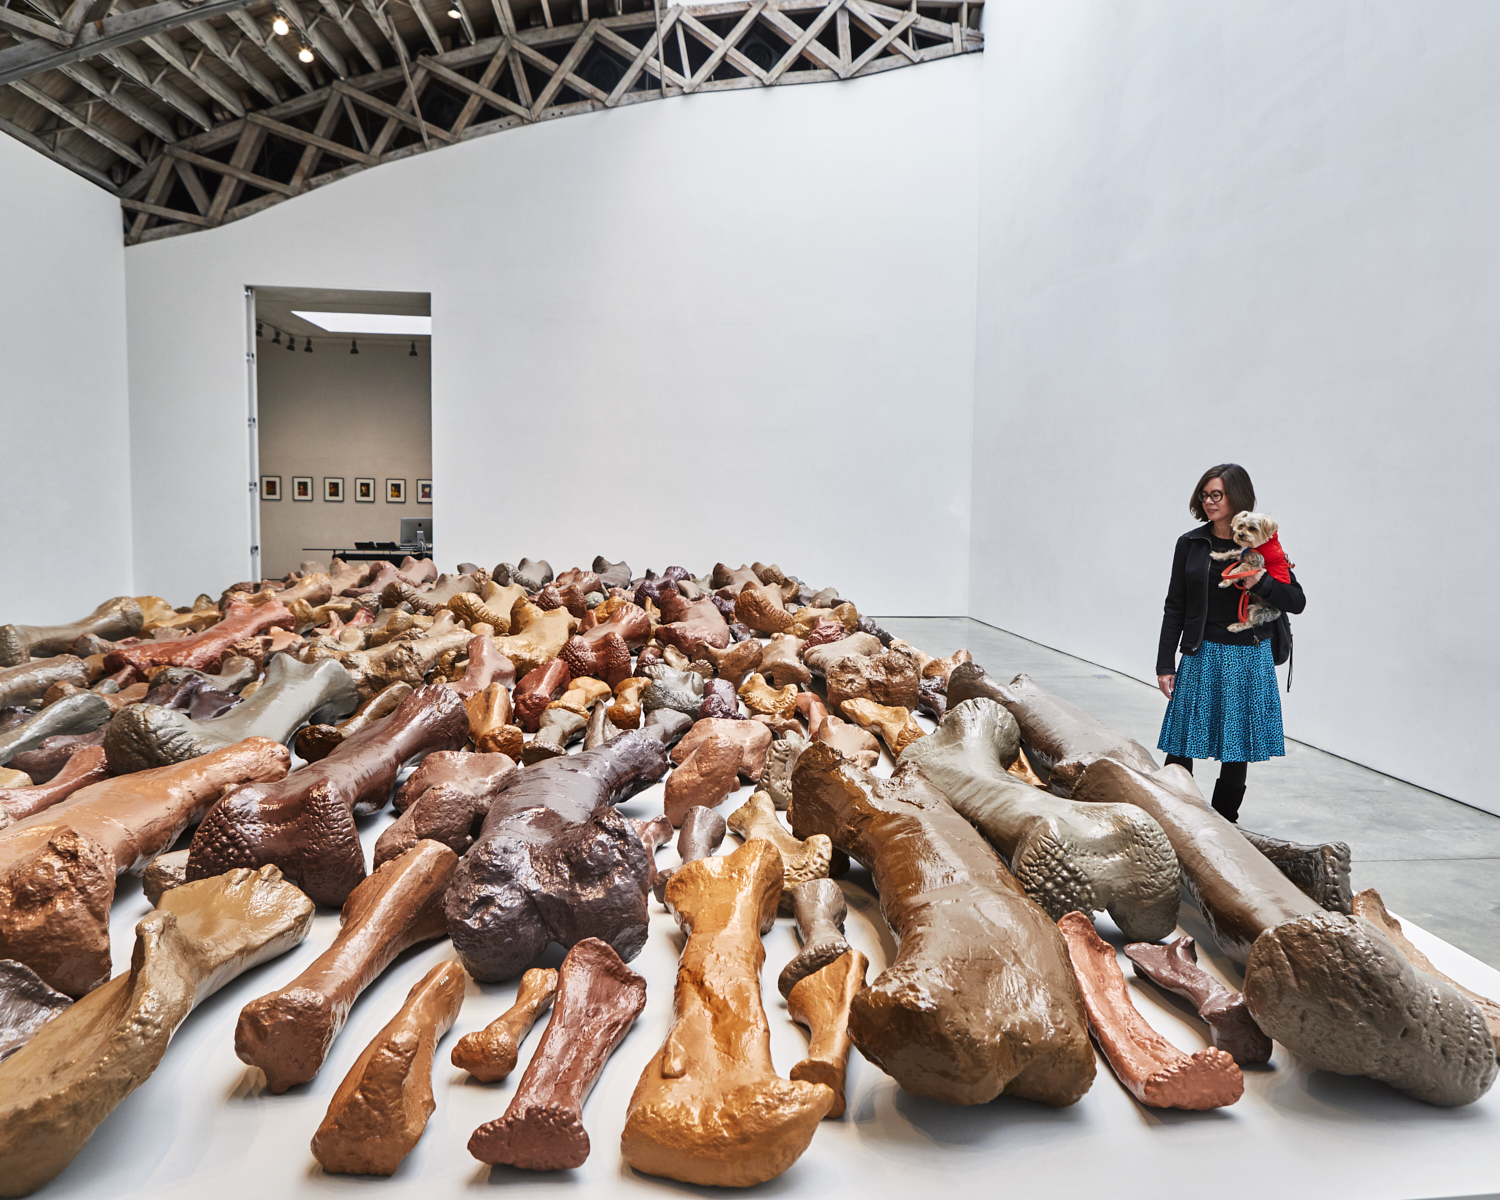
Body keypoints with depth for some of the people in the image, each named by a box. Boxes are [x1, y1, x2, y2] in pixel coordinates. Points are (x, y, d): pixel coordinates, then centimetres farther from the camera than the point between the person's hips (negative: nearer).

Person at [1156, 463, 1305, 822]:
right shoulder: (1190, 544, 2)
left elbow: (1298, 601, 1)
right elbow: (1174, 607, 3)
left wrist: (1261, 584, -19)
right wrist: (1165, 664, 0)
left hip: (1248, 658, 0)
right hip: (1201, 656, 0)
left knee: (1238, 750, 10)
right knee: (1180, 750, 0)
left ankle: (1224, 823, 24)